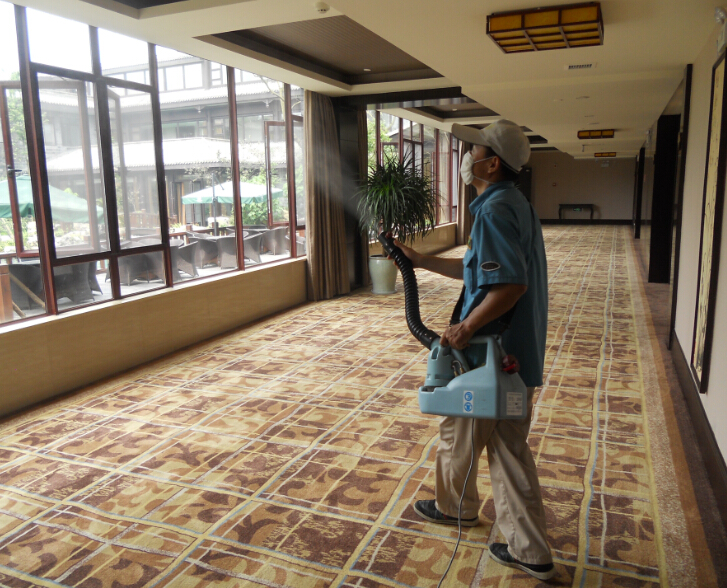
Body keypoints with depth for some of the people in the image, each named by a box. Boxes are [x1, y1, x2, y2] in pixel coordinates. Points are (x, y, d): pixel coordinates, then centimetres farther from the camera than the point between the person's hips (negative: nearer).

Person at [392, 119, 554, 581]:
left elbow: (511, 284, -30)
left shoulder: (494, 210, -19)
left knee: (459, 434, 16)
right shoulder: (517, 205, 13)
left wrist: (466, 327, -20)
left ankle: (455, 506, 43)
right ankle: (530, 552, 24)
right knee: (509, 448, 15)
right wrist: (421, 260, 22)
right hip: (519, 352, 9)